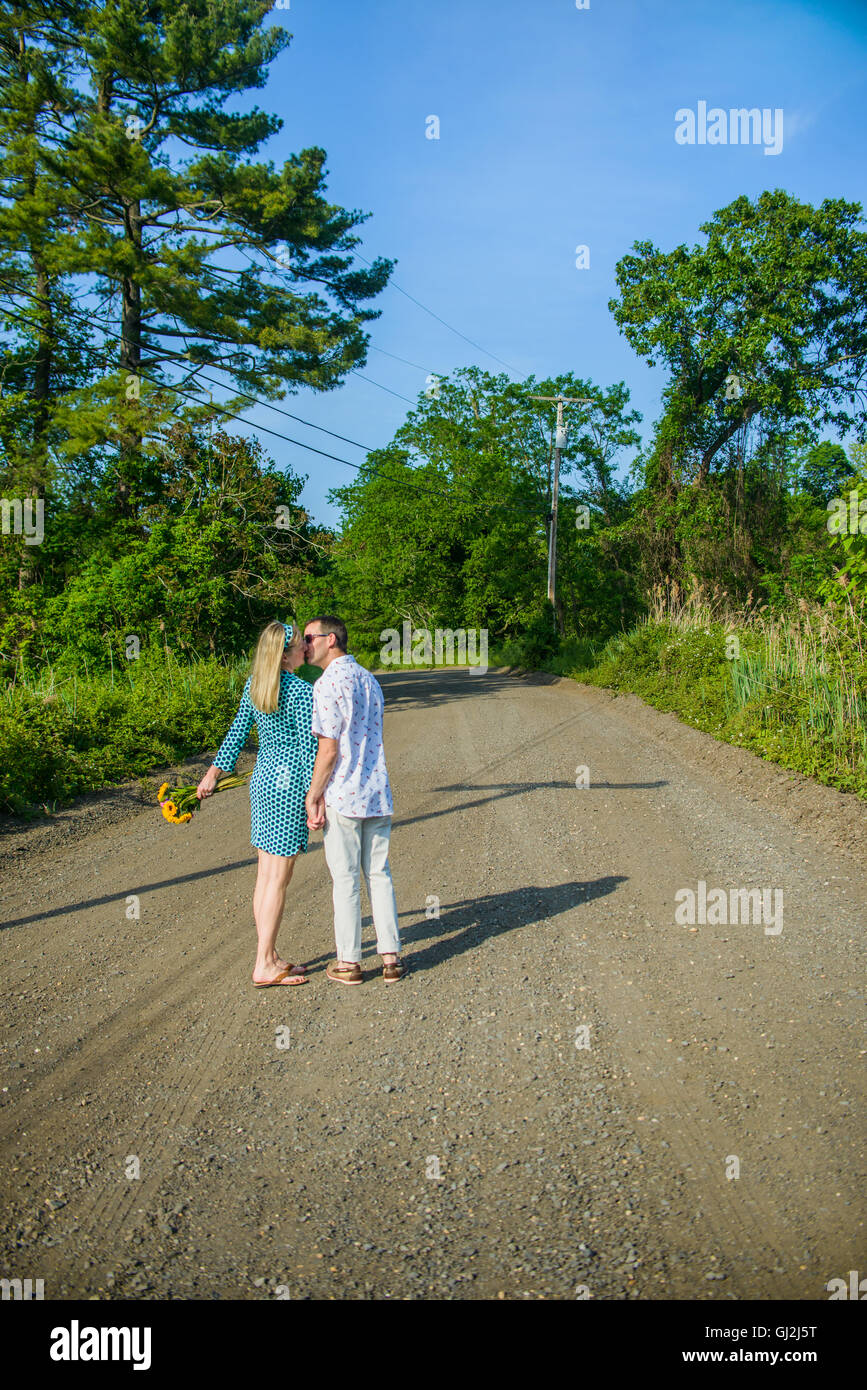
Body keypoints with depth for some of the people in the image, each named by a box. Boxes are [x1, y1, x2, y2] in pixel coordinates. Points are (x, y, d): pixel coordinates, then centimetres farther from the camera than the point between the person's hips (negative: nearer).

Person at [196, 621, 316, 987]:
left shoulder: (253, 684, 6)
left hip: (262, 778, 8)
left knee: (266, 874, 12)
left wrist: (216, 770, 22)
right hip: (290, 782, -8)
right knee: (279, 878, -1)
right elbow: (309, 748, -16)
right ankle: (264, 966, 5)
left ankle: (270, 957, 21)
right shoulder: (302, 691, -16)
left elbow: (238, 731, 13)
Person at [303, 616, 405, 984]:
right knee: (379, 875, 13)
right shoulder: (369, 680, 12)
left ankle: (349, 962, 12)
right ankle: (391, 958, 15)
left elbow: (329, 750, -17)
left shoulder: (328, 684, -12)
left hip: (342, 796, -7)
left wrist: (313, 798, -8)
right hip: (378, 793, 7)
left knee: (346, 881, 3)